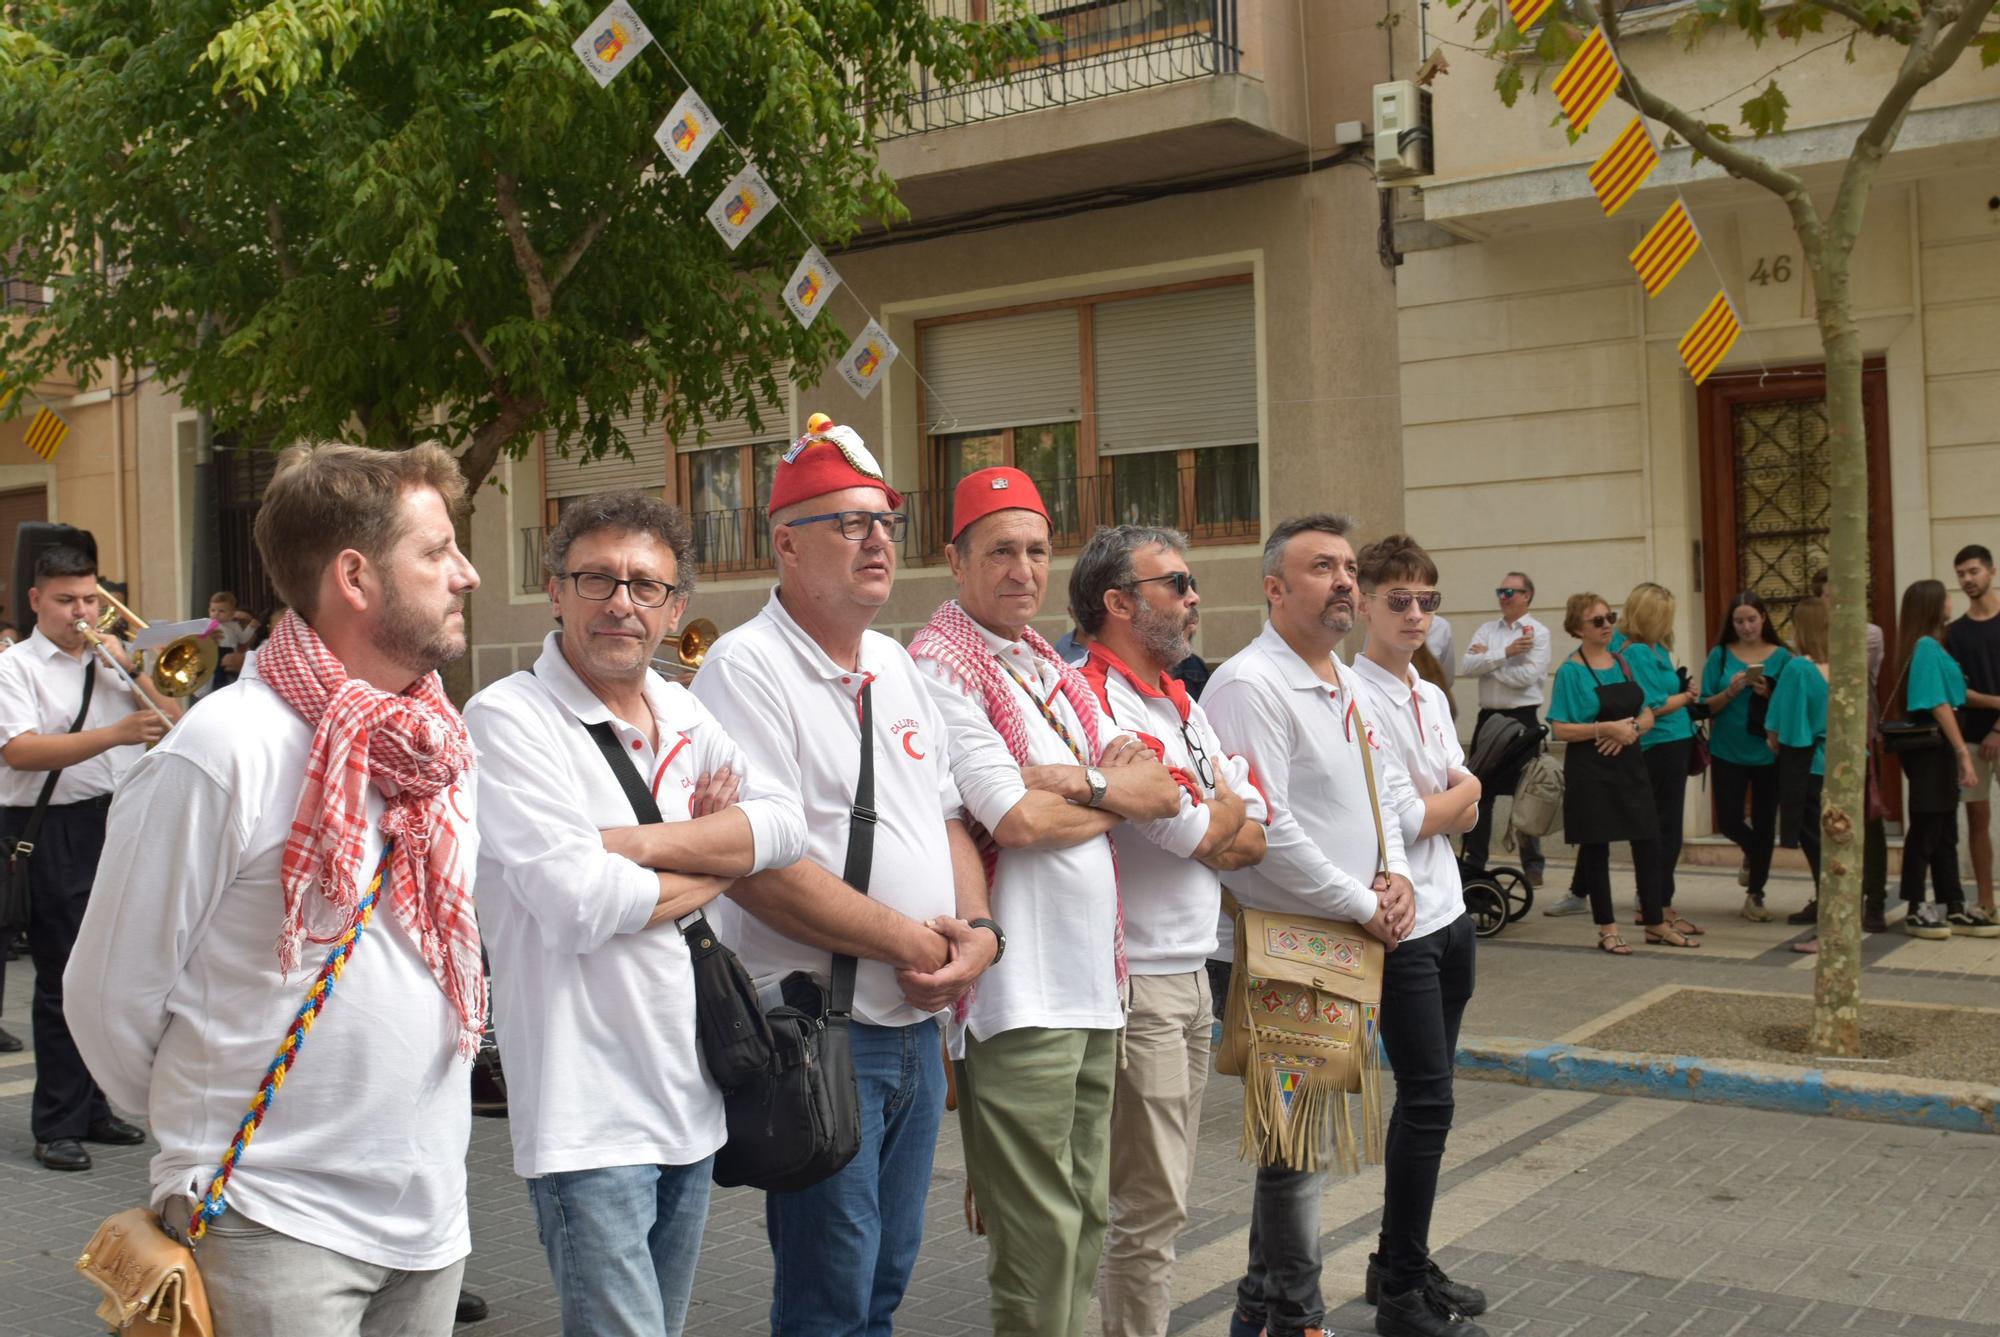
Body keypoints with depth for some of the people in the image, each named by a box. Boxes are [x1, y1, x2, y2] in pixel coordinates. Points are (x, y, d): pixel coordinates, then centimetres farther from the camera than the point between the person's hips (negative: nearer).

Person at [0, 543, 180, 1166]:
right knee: (63, 980, -2)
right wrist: (114, 734, -28)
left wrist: (129, 667, -4)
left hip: (122, 825, 5)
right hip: (55, 833, -5)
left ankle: (92, 1105, 23)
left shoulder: (112, 660, 13)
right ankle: (57, 1125, 7)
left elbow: (173, 724, 8)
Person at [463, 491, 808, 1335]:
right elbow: (577, 904, -21)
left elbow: (784, 825, -4)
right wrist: (716, 860, -6)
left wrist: (640, 841, -16)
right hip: (589, 1111, -7)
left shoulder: (682, 715, 10)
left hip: (691, 1098, 7)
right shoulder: (507, 718, -12)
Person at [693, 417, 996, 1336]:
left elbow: (948, 819, 17)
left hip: (919, 1022, 8)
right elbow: (755, 866, -21)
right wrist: (911, 941, -15)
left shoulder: (894, 666, 13)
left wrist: (978, 932, -2)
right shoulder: (747, 667, -13)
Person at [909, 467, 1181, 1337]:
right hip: (1018, 991, -8)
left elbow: (1153, 780, 9)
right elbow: (1017, 819, -18)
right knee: (1039, 1234, -3)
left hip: (1091, 974, 9)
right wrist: (1115, 793, -1)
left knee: (1084, 1216, 16)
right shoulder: (939, 670, -10)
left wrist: (1068, 782, -10)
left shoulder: (1050, 668, 17)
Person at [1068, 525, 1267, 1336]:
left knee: (1162, 1192, 16)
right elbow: (1206, 834, -16)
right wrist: (1228, 806, 4)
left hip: (1190, 972, 9)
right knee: (1150, 1204, -1)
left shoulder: (1180, 701, 14)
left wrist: (1212, 829, -9)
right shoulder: (1095, 705, -16)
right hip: (1138, 981, -9)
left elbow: (1254, 835, 11)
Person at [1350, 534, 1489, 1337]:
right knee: (1428, 1102, -6)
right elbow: (1408, 821, -16)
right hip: (1400, 926, -8)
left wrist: (1432, 806, -10)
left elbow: (1465, 818, 10)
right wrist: (1460, 790, 1)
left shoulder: (1431, 697, 13)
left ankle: (1402, 1265, 27)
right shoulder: (1355, 699, -13)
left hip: (1448, 915, 8)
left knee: (1423, 1100, 15)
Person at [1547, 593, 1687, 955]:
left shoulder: (1623, 663, 9)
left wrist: (1633, 728, -11)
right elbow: (1561, 729, -12)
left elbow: (1647, 714, 11)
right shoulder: (1571, 671, -8)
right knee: (1596, 847, 3)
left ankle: (1656, 924, 17)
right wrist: (1606, 728, -21)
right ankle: (1607, 929, 13)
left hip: (1629, 763, 6)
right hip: (1590, 769, -6)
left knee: (1648, 843, 6)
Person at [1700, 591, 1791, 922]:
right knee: (1729, 820, -2)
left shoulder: (1781, 657, 0)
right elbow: (1707, 705, -1)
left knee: (1764, 823, 5)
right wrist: (1731, 691, -18)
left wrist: (1768, 694, -18)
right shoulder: (1720, 655, 1)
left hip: (1768, 753, 0)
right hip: (1728, 752, 0)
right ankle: (1752, 853, 33)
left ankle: (1755, 894, 20)